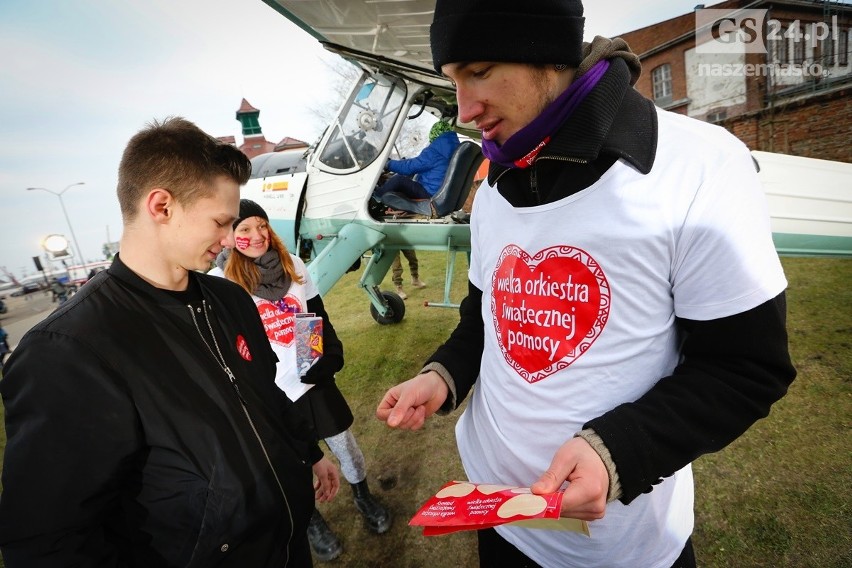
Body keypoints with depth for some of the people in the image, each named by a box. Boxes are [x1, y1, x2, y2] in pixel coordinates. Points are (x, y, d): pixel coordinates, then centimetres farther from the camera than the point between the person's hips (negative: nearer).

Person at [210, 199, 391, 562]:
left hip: (314, 378, 3)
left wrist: (331, 357, -7)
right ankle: (312, 520, 44)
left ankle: (363, 497, 45)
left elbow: (319, 316, 5)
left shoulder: (292, 264, -1)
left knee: (345, 445, 17)